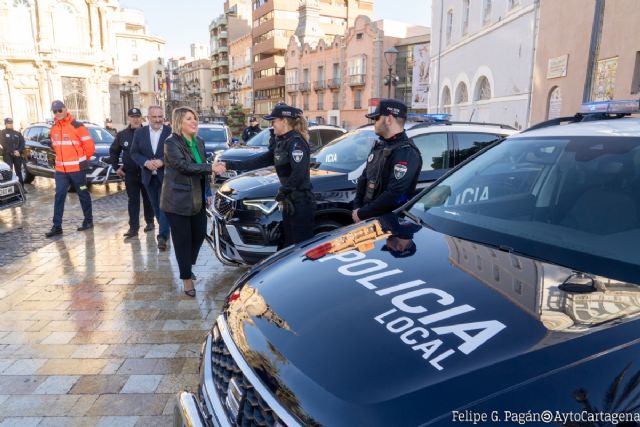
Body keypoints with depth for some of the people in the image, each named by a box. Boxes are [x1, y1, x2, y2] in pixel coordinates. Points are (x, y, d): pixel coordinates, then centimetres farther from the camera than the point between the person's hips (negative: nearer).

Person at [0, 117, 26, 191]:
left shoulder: (17, 133, 14)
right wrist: (13, 152, -15)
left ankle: (21, 187, 11)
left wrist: (19, 151, -12)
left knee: (19, 171, 7)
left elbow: (22, 142, 4)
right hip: (7, 155, -3)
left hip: (17, 155, 3)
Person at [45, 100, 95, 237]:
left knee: (83, 195, 6)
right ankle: (57, 226, 5)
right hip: (60, 169, 5)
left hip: (77, 168, -5)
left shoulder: (77, 126, -10)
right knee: (59, 196, 2)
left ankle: (88, 221, 19)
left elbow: (89, 146, -8)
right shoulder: (53, 129, 10)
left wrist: (82, 160, 4)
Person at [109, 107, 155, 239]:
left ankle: (149, 222, 24)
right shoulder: (122, 134, 5)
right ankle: (133, 227, 4)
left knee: (147, 199, 10)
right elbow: (113, 151, 16)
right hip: (130, 173, 2)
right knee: (133, 200, 2)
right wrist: (116, 167, 9)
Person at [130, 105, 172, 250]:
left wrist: (162, 161, -21)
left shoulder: (171, 132, -6)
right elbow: (134, 153, 4)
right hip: (149, 176, 4)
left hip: (166, 176, -4)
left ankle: (162, 236, -7)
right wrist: (146, 162, -14)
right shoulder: (139, 132, 5)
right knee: (156, 206, 14)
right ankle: (165, 231, 31)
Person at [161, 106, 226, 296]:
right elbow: (184, 166, -24)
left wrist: (208, 193, 12)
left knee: (199, 234, 12)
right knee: (183, 239, 0)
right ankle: (186, 277, 13)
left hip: (197, 200, 7)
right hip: (178, 200, -7)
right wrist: (211, 168, -27)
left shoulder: (199, 142, 10)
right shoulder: (171, 143, -11)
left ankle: (188, 266, 36)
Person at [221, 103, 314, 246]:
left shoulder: (296, 142, -14)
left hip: (300, 203, -10)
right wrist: (230, 165, 14)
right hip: (289, 202, 10)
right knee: (290, 244, 16)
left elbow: (298, 173, -25)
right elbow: (260, 161, 16)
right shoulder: (282, 143, 14)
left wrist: (282, 192, -13)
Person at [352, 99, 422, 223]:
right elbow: (364, 178, 14)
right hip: (368, 217, 8)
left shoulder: (406, 152, -19)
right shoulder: (379, 146, 11)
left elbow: (395, 195, -26)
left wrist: (362, 213, -19)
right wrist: (357, 208, 0)